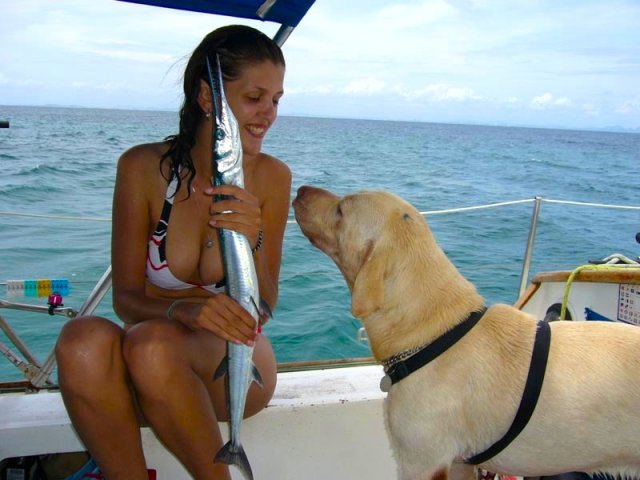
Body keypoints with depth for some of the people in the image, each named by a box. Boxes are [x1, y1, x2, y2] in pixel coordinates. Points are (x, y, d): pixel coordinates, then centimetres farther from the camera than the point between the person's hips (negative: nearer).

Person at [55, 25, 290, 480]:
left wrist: (252, 241, -25)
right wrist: (184, 310, -28)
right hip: (152, 360, 1)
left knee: (150, 343, -32)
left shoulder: (272, 177, -8)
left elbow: (262, 310, -5)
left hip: (235, 361, 0)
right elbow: (127, 297, -6)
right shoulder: (143, 167, -9)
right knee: (83, 339, -32)